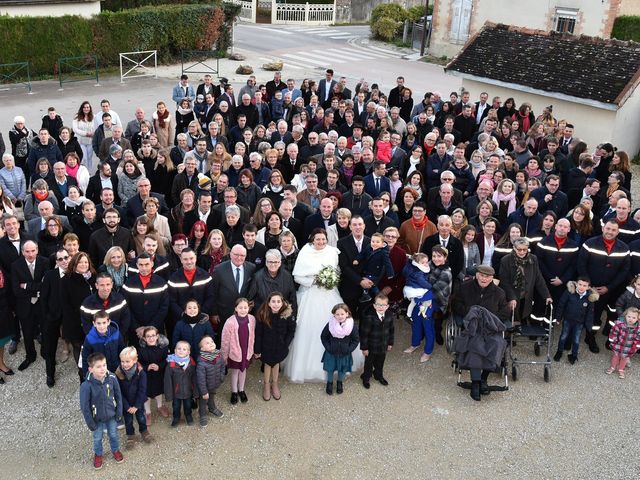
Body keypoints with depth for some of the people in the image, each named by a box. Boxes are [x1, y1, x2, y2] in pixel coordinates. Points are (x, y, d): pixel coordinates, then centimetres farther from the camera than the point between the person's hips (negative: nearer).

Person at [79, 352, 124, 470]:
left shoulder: (112, 378, -23)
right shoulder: (86, 386, -31)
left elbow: (118, 397, -7)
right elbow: (85, 407, -18)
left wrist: (119, 413, -1)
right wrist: (91, 423, -11)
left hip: (111, 415, 2)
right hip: (97, 418, -2)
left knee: (113, 434, 24)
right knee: (97, 438, 22)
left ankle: (115, 450, 53)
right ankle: (98, 454, 51)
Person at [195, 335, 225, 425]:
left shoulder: (219, 356, -18)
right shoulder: (201, 362, -35)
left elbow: (222, 367, 3)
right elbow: (200, 378, -27)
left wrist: (221, 377, 3)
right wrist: (204, 392, -21)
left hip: (215, 385, 5)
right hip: (205, 387, -5)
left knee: (212, 397, 32)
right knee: (203, 400, 19)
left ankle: (212, 408, 59)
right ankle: (203, 416, 44)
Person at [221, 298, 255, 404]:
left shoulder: (252, 319, -16)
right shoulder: (230, 322, -26)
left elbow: (253, 336, 0)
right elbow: (225, 341, -15)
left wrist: (252, 349, 9)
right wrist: (224, 356, -6)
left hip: (247, 352, 3)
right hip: (234, 352, -3)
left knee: (243, 370, 23)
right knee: (235, 371, 19)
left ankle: (241, 390, 45)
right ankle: (234, 392, 40)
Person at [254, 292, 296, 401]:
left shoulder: (288, 314, -25)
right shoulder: (262, 314, -24)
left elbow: (291, 331, -9)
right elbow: (258, 333, -15)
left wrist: (285, 345, -11)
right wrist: (257, 350, -10)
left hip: (280, 346, 1)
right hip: (266, 346, -1)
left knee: (276, 363, 22)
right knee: (267, 363, 19)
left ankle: (275, 384, 46)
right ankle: (266, 384, 43)